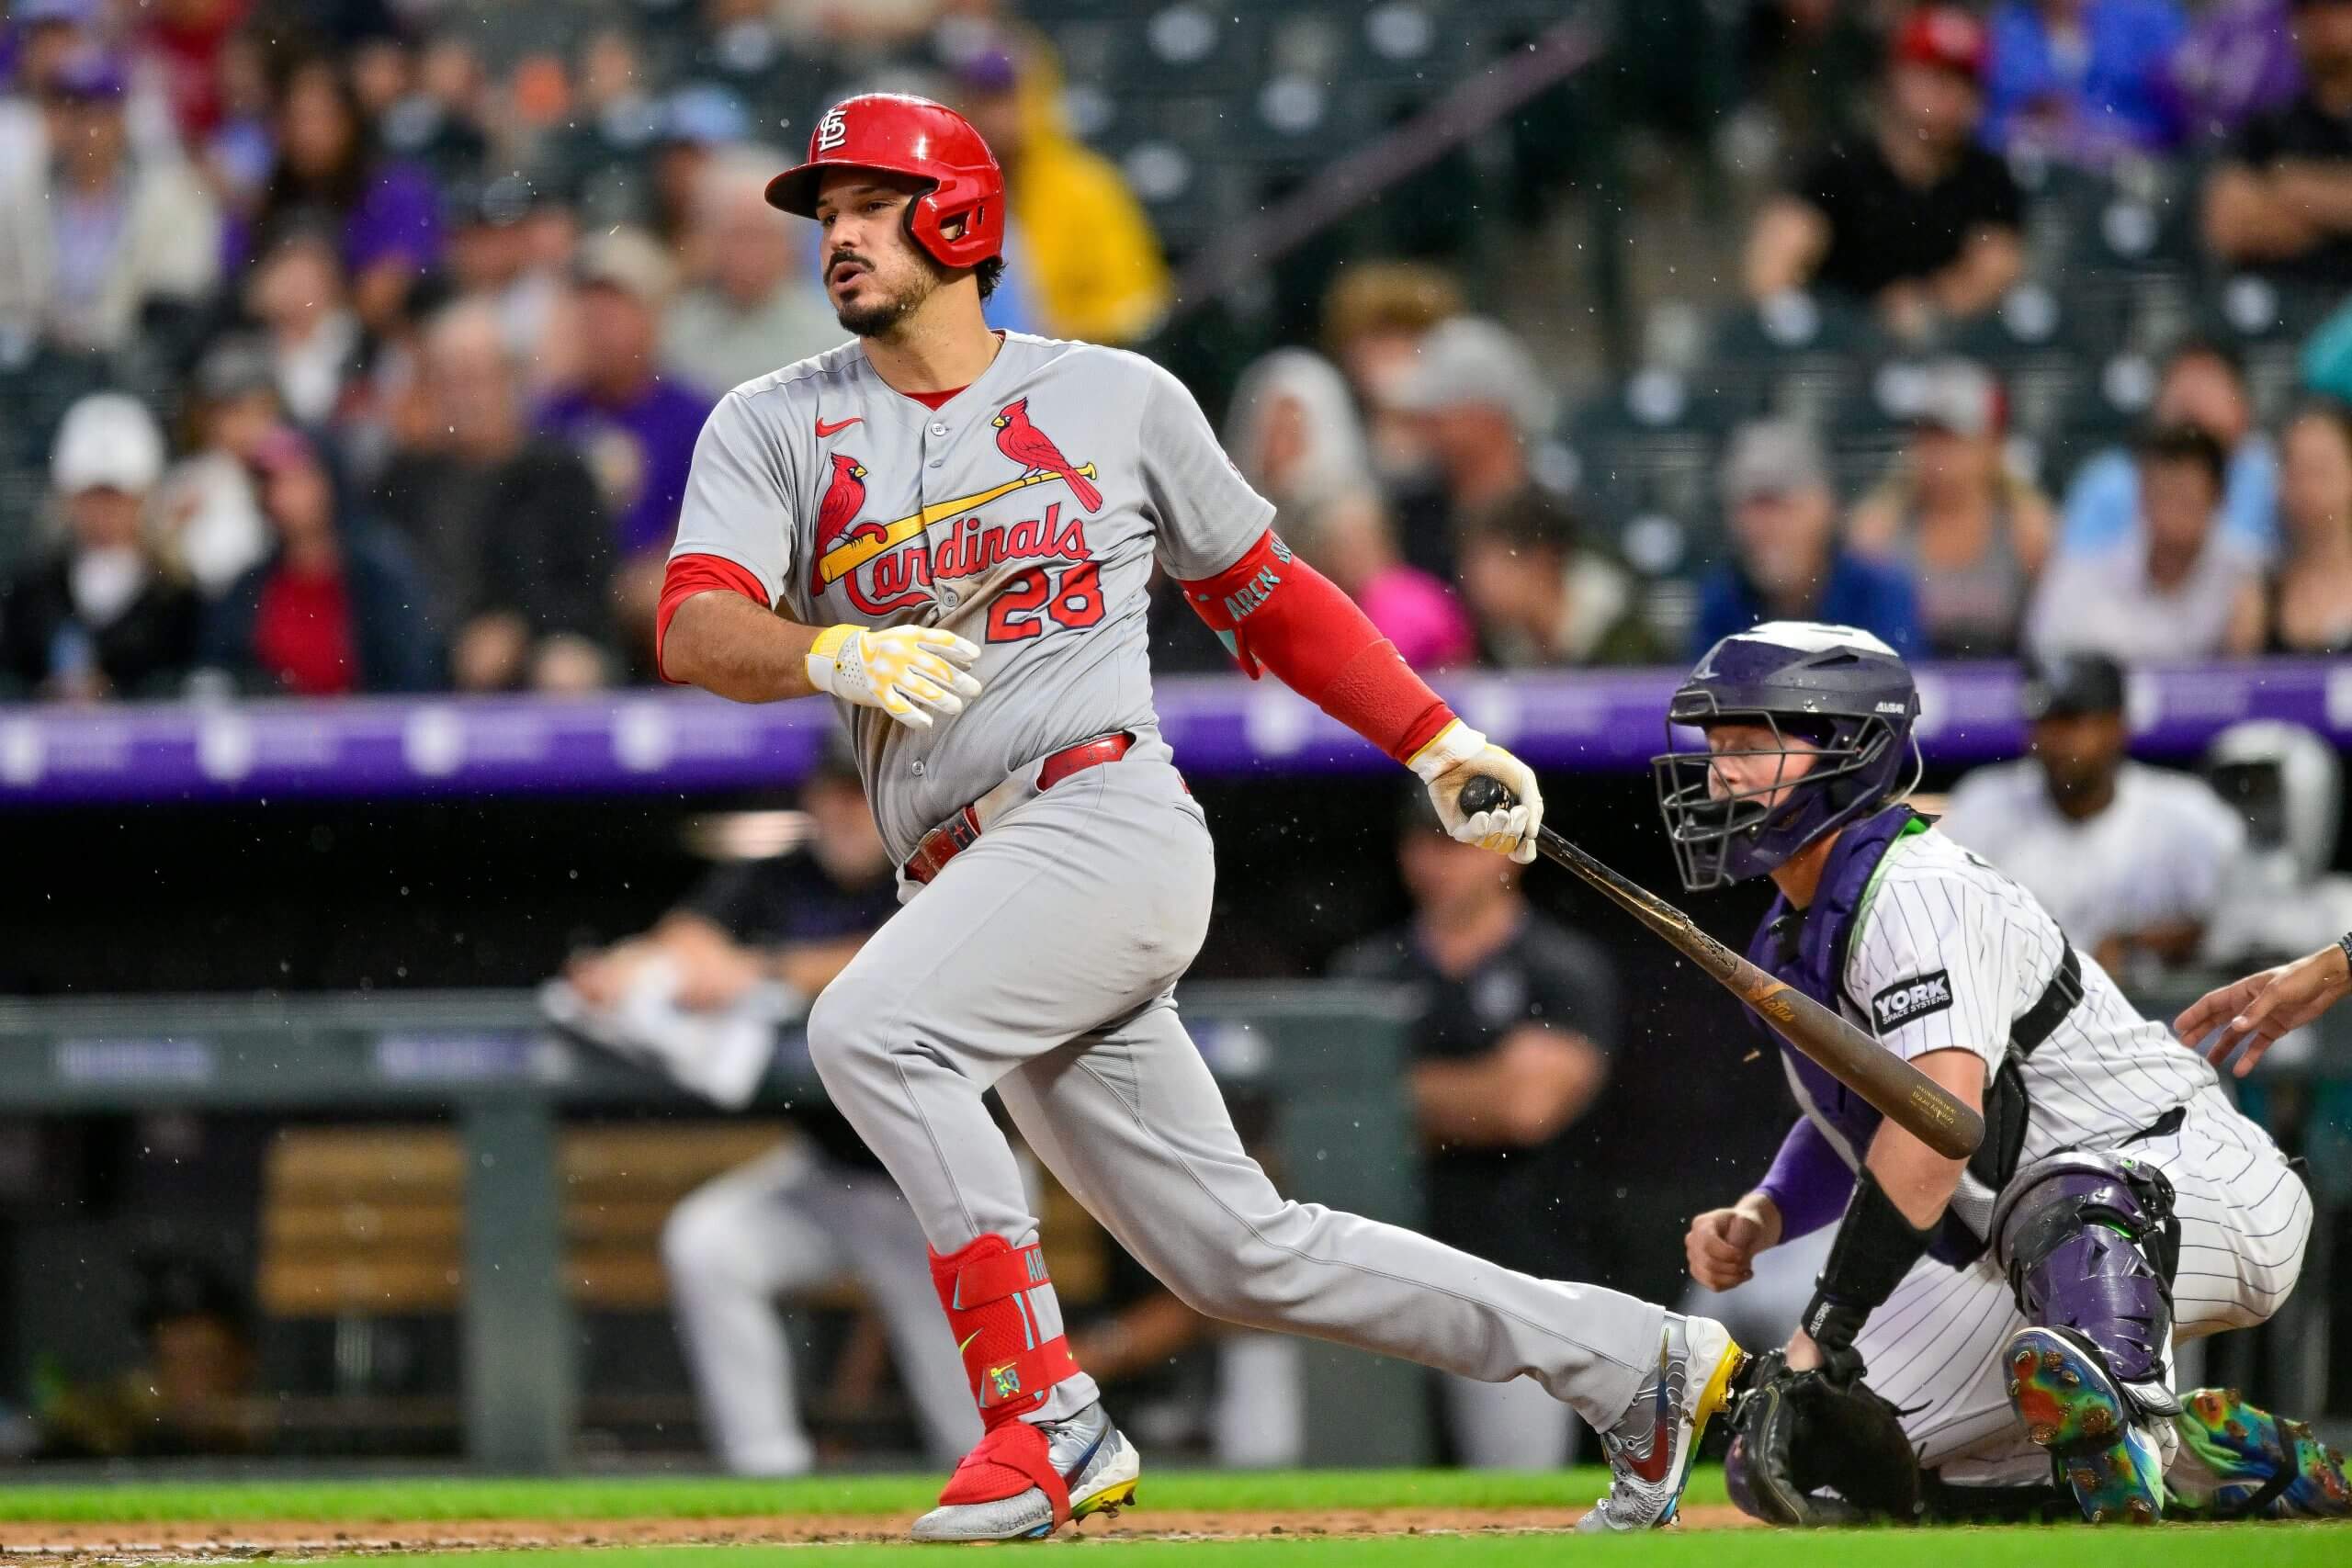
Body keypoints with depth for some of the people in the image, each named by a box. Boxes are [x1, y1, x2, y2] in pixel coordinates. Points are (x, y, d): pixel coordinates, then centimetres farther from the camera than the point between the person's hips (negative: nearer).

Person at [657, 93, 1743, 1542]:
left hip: (1110, 818, -4)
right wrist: (837, 654, -27)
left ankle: (1048, 1421, -23)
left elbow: (1261, 592, 19)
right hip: (967, 876, 4)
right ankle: (1636, 1363, 14)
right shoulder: (776, 428, 10)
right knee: (1241, 1255, 4)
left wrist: (1445, 745, 17)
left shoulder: (1115, 396, 7)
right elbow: (696, 631, -6)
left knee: (868, 1029, -28)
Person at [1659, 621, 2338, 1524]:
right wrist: (1760, 1219, 2)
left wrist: (1821, 1335, -34)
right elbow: (1847, 1118, 25)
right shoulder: (1789, 939, 12)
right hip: (2015, 1249, 11)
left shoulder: (1918, 896, -18)